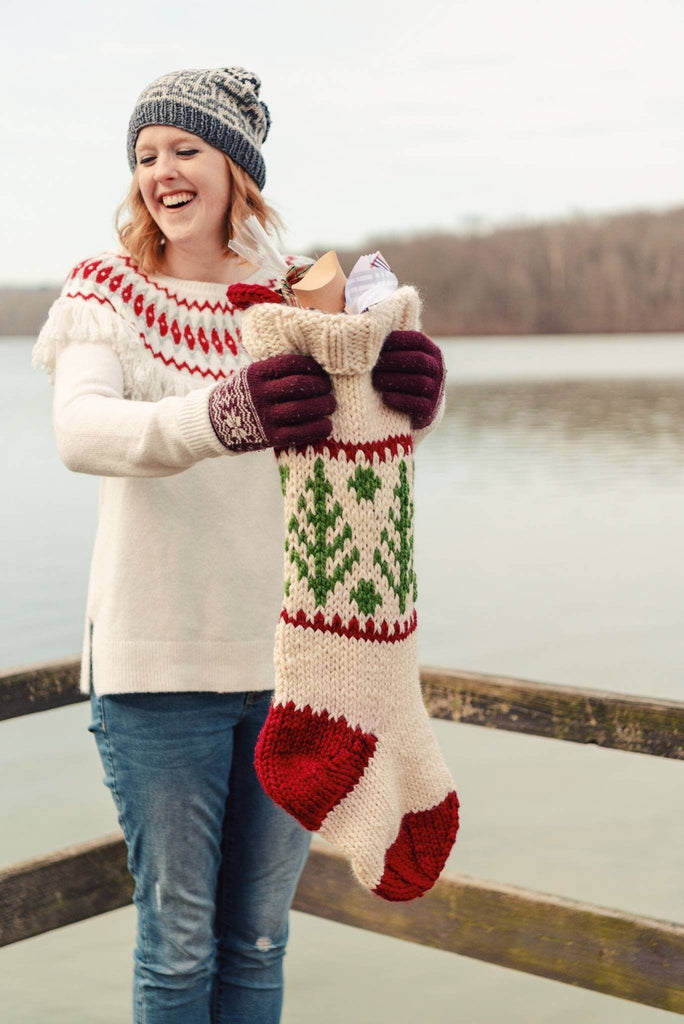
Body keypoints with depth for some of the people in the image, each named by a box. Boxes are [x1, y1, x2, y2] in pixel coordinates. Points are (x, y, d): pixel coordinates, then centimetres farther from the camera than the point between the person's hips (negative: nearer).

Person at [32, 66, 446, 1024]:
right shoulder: (107, 292, 1)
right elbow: (80, 431, -19)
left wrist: (408, 395, -34)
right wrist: (215, 418, -40)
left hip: (290, 657, 3)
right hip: (159, 661, -2)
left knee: (259, 937, 14)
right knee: (178, 939, 4)